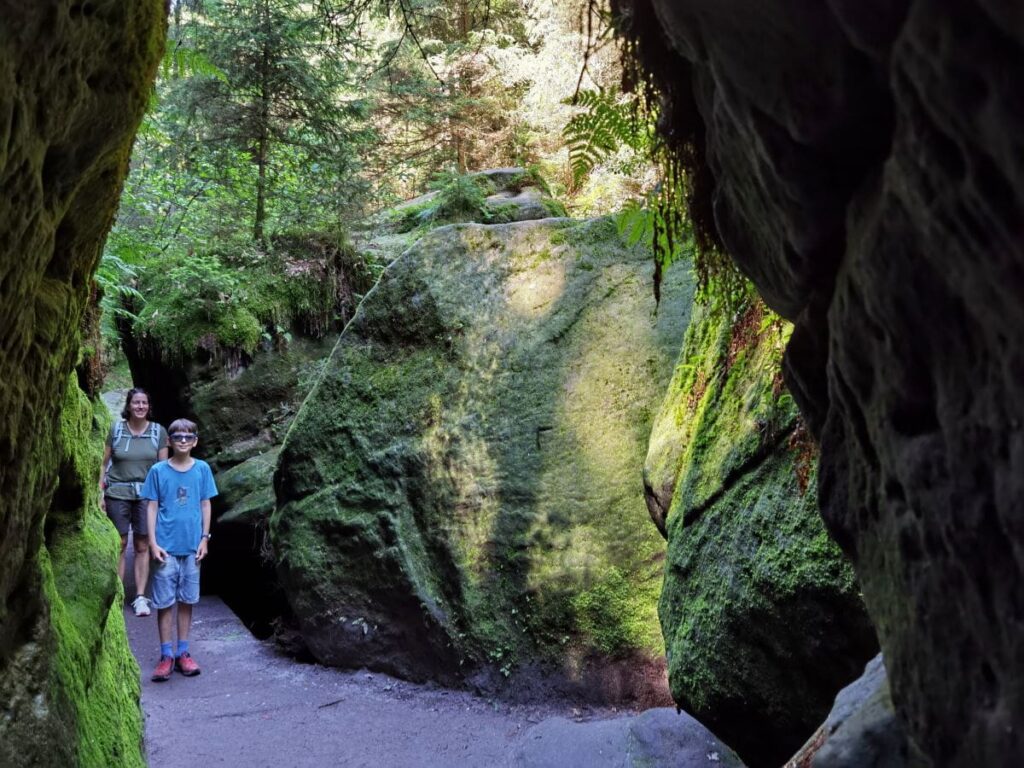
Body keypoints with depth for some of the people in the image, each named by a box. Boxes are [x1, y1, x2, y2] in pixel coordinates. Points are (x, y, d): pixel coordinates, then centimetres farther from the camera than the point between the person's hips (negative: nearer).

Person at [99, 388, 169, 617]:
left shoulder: (158, 431, 2)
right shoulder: (116, 429, 2)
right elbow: (105, 463, 6)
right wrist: (101, 492, 0)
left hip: (146, 494, 0)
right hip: (118, 493, 0)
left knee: (142, 546, 3)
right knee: (119, 545, 3)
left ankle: (140, 597, 8)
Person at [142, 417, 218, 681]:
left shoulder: (202, 469, 1)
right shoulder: (158, 471, -2)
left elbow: (205, 505, 7)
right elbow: (152, 507, 0)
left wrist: (204, 538, 2)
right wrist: (153, 543, -5)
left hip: (191, 546, 1)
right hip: (166, 547, -1)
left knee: (187, 600, 9)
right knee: (164, 602, 3)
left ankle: (183, 653, 19)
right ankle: (166, 656, 13)